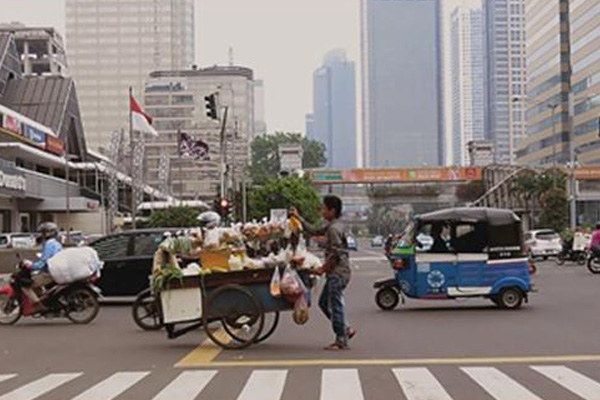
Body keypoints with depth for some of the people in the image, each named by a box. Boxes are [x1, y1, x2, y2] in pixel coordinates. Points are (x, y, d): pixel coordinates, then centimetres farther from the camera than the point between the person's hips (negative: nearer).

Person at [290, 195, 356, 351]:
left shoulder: (334, 229, -16)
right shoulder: (331, 226, 15)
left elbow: (335, 253, -21)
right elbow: (314, 231, 24)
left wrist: (323, 268, -12)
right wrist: (299, 218, 24)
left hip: (338, 273, -10)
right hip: (335, 273, 10)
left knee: (335, 305, -5)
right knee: (324, 302, 15)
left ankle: (341, 341, 1)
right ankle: (346, 330, 19)